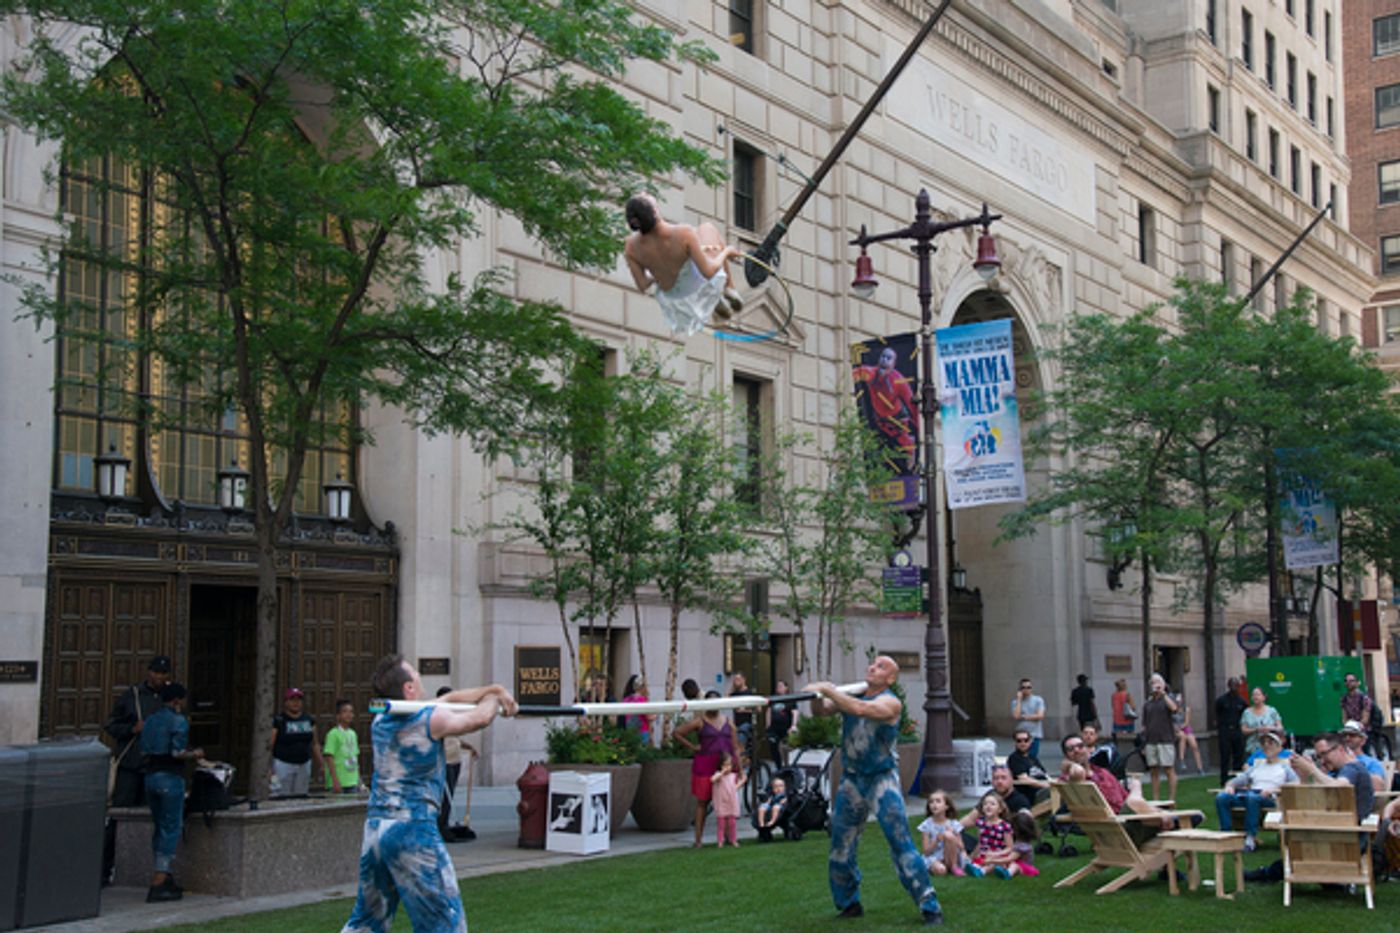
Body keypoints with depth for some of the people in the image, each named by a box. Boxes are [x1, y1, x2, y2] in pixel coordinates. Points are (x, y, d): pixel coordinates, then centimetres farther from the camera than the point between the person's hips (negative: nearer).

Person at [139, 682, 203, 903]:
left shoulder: (150, 720, 13)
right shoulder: (178, 721, -10)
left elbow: (144, 752, 13)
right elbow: (178, 753, -17)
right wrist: (195, 754, 1)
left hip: (151, 775, 8)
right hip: (171, 778, -8)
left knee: (159, 827, 15)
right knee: (172, 829, -4)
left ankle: (167, 879, 20)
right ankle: (158, 884, -9)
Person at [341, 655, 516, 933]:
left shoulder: (381, 720, 11)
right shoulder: (430, 719, -11)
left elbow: (450, 699, 17)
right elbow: (481, 717, -2)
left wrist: (495, 689, 20)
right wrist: (495, 697, 20)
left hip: (374, 827, 7)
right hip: (414, 831, -7)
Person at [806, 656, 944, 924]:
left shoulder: (890, 702, -11)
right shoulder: (851, 695, 8)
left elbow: (860, 709, -28)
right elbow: (820, 711, 4)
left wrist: (828, 690, -25)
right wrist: (816, 695, -16)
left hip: (882, 779, -6)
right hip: (851, 779, 6)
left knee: (900, 842, -10)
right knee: (841, 847, 9)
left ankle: (929, 906, -3)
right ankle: (849, 904, 25)